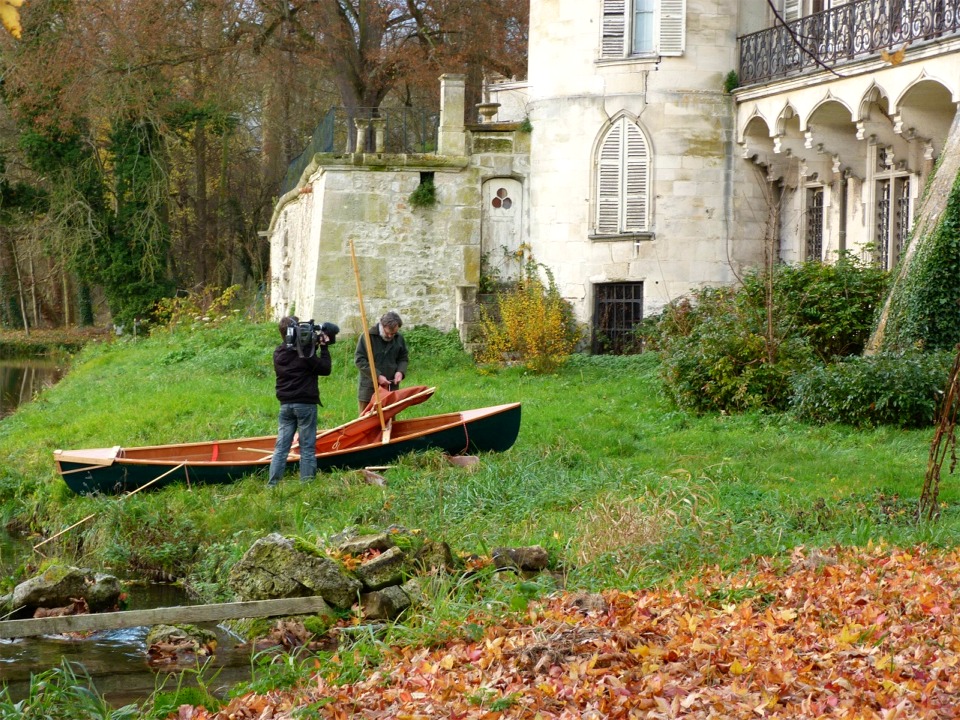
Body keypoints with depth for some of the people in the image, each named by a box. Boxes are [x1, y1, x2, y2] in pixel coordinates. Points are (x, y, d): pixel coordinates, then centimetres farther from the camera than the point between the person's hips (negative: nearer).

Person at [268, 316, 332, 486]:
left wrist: (313, 347, 12)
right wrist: (324, 348, 2)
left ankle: (272, 484, 4)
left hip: (285, 405, 5)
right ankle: (306, 483, 2)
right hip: (305, 404, -5)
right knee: (307, 448, 2)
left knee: (281, 446, 7)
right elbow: (325, 369, -5)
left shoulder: (279, 352, 5)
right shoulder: (305, 353, -14)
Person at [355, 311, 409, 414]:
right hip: (369, 387, -4)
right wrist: (377, 376, -17)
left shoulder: (399, 338, 4)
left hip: (391, 385, 4)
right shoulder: (368, 337, -9)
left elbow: (404, 358, 17)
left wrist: (400, 371, -5)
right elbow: (359, 360, -11)